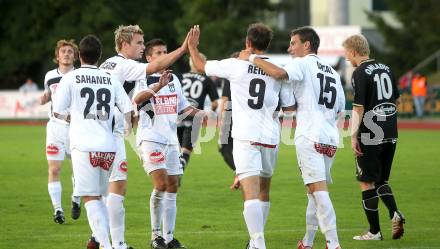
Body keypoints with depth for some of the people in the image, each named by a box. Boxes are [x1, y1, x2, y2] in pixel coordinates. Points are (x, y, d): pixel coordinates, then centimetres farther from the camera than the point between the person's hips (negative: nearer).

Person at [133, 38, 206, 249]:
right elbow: (137, 99, -27)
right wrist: (158, 86, -39)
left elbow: (183, 106, 23)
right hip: (150, 138, -7)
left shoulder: (173, 79, 15)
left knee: (172, 187, 6)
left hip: (170, 139, 7)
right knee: (161, 184, -18)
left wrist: (202, 113, 6)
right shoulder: (144, 79, -7)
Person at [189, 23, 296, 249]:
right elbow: (289, 105, 8)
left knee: (251, 194, -13)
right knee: (263, 190, 21)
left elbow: (201, 66, 8)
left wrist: (192, 47, 26)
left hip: (245, 137, -4)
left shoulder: (236, 65, -5)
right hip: (271, 137, 4)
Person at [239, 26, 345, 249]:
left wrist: (251, 58, -14)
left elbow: (280, 73, -23)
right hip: (330, 139, 8)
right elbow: (340, 110, 23)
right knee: (314, 191, 16)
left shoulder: (303, 64, -2)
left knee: (318, 190, -12)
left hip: (310, 137, -8)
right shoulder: (333, 73, 22)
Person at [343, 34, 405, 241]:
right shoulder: (386, 69, 11)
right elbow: (396, 100, 17)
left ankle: (374, 231, 5)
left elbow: (358, 108, -16)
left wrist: (353, 136, -13)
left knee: (367, 182, 3)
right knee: (381, 180, 18)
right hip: (390, 135, 7)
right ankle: (395, 214, -7)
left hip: (369, 136, -7)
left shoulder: (360, 73, -11)